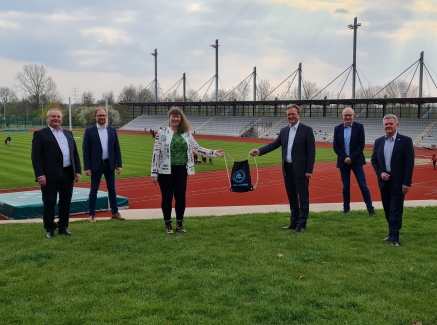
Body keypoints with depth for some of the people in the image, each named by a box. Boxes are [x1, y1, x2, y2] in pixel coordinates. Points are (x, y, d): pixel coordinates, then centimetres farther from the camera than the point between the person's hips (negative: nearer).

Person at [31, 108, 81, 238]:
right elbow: (36, 156, -8)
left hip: (68, 174, 5)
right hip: (50, 175, -5)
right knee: (49, 203, 2)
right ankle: (50, 229, 13)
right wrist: (40, 175, -15)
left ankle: (63, 227, 22)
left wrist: (77, 171, 6)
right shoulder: (40, 134, -1)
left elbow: (75, 154, 15)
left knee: (65, 202, 11)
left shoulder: (68, 134, 16)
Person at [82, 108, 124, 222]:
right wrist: (87, 167, -11)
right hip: (96, 165, -3)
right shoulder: (89, 131, -4)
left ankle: (115, 212, 19)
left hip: (110, 164, 3)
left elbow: (117, 148, 6)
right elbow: (85, 150, -6)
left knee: (112, 188, 11)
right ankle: (92, 214, 13)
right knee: (94, 190, 4)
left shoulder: (112, 130, 5)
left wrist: (119, 165, 1)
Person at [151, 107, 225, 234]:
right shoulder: (162, 132, -4)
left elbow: (197, 148, 9)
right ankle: (168, 225, 17)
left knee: (181, 197, 8)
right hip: (166, 171, -3)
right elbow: (156, 153, -5)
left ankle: (179, 224, 21)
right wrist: (154, 173, -8)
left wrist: (214, 152, 1)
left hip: (181, 170, 3)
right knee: (167, 198, 5)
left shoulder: (186, 133, 7)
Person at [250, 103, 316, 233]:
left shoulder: (306, 130, -7)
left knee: (303, 198, 1)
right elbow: (275, 144, 8)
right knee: (292, 198, 14)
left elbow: (311, 151, -9)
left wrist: (309, 170, -14)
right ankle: (294, 222, 23)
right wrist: (259, 151, -8)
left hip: (300, 170, -6)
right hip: (287, 169, 6)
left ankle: (301, 224, 8)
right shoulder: (284, 130, 11)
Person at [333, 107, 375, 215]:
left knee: (363, 185, -2)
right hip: (343, 161, 2)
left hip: (356, 161, -2)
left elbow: (361, 145, -7)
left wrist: (351, 158, -13)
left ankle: (370, 208, 3)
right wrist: (344, 158, -9)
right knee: (345, 187, 8)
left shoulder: (359, 127, -3)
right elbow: (335, 146, 3)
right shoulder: (338, 128, 4)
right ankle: (346, 208, 16)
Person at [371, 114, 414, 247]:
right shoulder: (378, 141, 6)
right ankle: (392, 233, 23)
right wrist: (380, 173, -6)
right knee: (388, 209, 11)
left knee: (396, 210, -2)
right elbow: (374, 160, 11)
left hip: (398, 182, -5)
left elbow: (409, 163, -9)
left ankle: (394, 237, 3)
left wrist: (406, 182, -14)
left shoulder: (406, 141, -7)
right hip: (384, 181, 5)